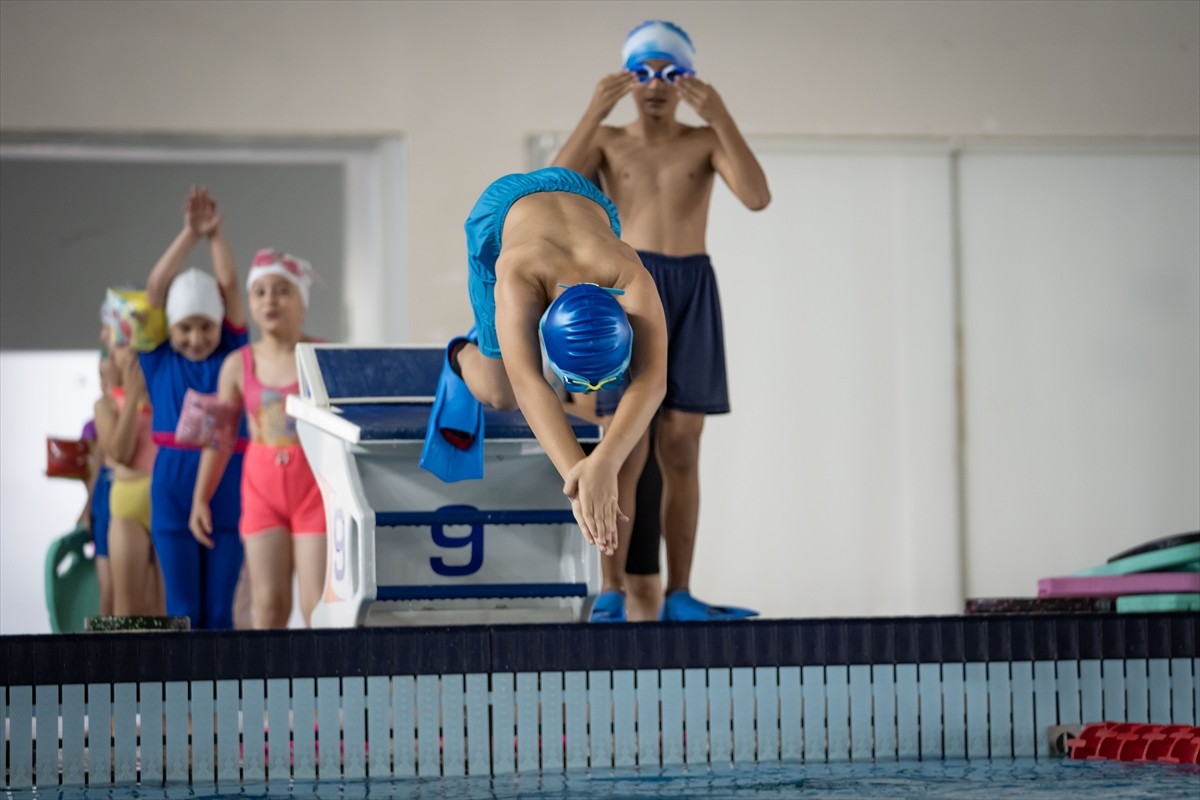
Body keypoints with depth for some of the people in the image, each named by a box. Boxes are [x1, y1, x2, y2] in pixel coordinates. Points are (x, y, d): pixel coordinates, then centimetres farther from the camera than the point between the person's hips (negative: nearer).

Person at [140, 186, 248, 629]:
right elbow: (155, 288, -3)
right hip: (172, 483, -1)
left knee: (219, 609, 4)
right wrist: (190, 233, -10)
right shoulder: (159, 359, 5)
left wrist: (216, 235, -13)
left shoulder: (231, 355, 7)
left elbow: (230, 287, -1)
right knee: (183, 609, 2)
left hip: (228, 484, 1)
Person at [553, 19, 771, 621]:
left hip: (692, 291, 1)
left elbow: (758, 198, -10)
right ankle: (615, 595, -4)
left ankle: (678, 595, 4)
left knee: (680, 448, 2)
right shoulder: (607, 140, 7)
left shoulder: (706, 141, 8)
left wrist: (719, 116, -16)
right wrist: (594, 112, -17)